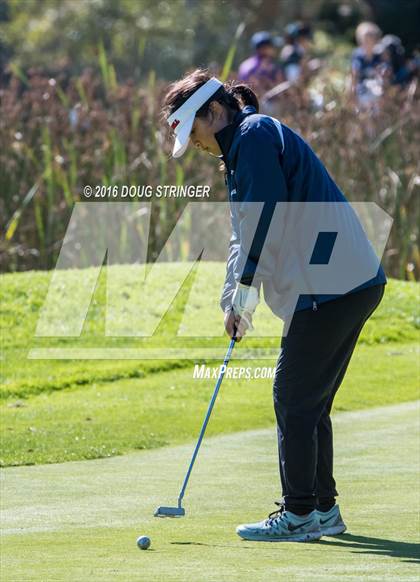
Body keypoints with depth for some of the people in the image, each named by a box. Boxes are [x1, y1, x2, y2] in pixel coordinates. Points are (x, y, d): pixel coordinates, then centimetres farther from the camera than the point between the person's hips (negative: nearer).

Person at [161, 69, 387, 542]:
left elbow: (267, 217, -18)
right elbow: (246, 234, 22)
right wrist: (232, 301, 12)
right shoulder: (243, 149, 23)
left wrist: (245, 292, -12)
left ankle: (299, 515, -2)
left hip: (330, 286, -10)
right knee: (310, 403, 14)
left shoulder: (255, 135, -9)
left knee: (294, 399, -6)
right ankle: (323, 509, 20)